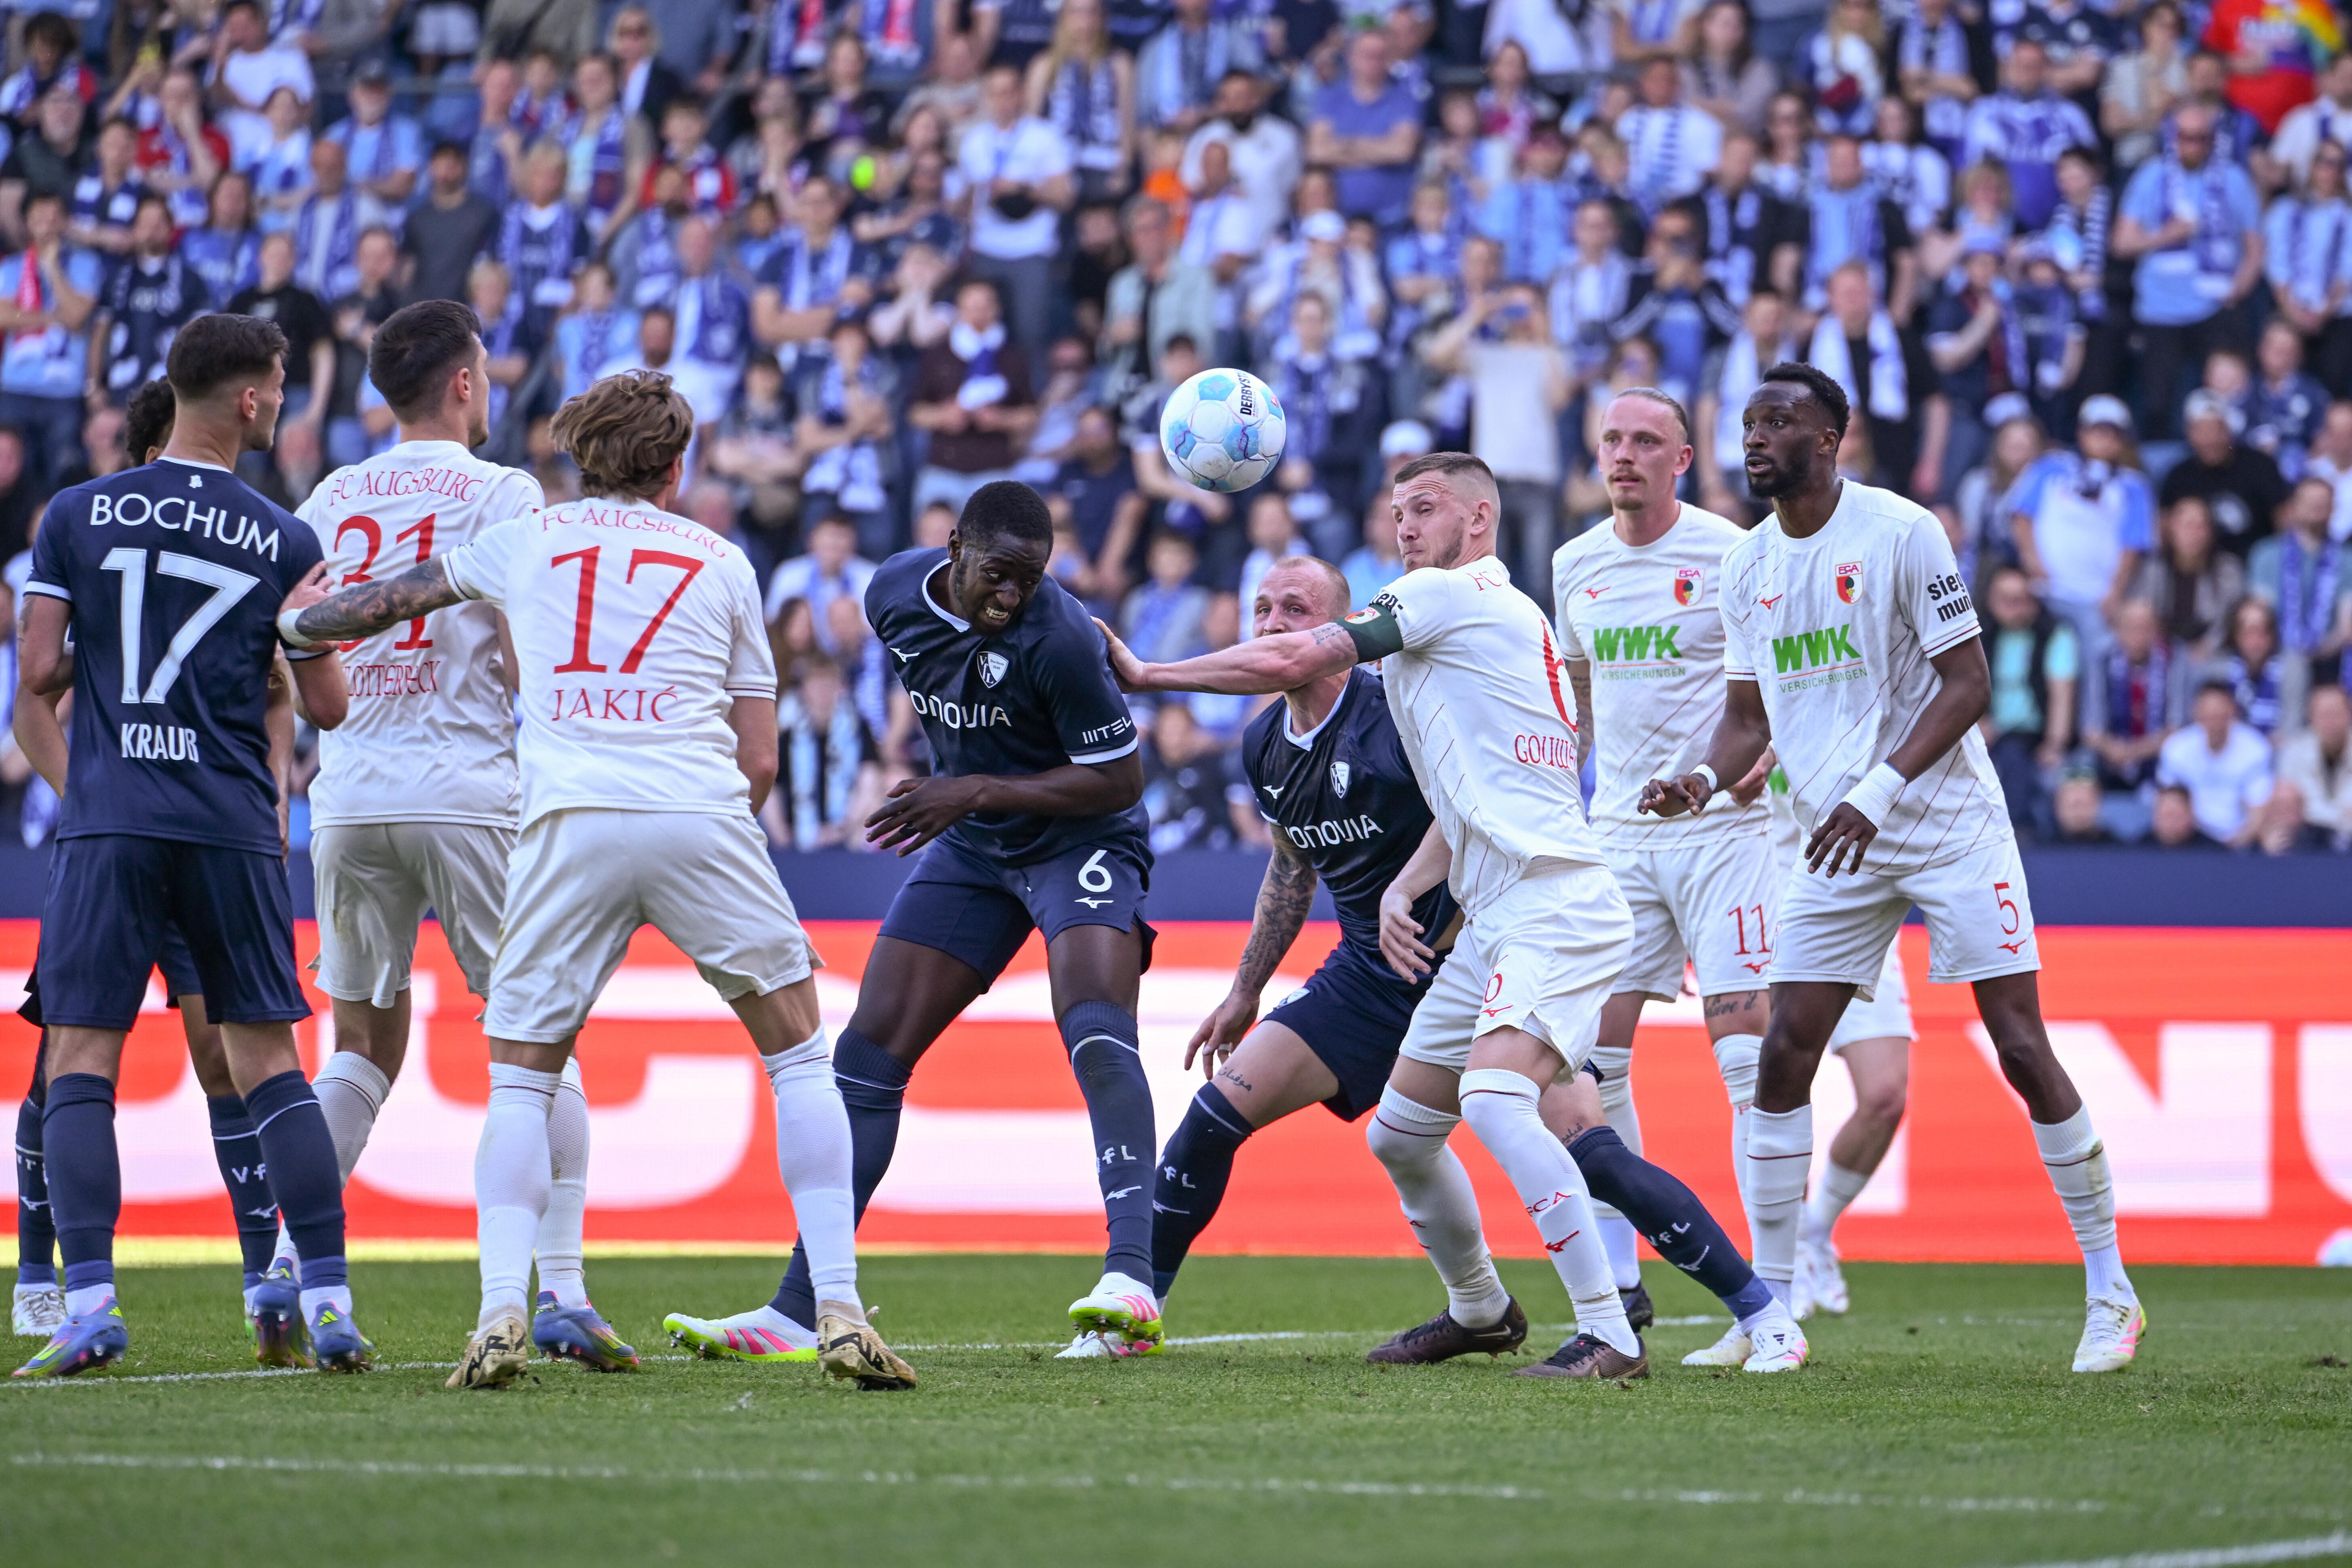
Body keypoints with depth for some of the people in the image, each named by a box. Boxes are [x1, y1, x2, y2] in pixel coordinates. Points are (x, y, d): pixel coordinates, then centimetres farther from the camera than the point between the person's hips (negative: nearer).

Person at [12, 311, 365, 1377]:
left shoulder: (77, 517, 2)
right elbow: (327, 708, 5)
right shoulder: (285, 544, 2)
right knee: (270, 1063, 8)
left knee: (81, 1064, 2)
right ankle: (328, 1303, 2)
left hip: (110, 827, -1)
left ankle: (90, 1302, -11)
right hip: (234, 830, 1)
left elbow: (40, 672, 0)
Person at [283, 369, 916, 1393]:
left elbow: (392, 599, 38)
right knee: (798, 1051, 12)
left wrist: (295, 627, 56)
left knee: (520, 1078, 12)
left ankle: (501, 1315, -8)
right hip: (701, 815, 0)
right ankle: (841, 1315, 0)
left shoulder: (525, 542, 21)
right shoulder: (721, 563, 20)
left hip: (568, 820, 1)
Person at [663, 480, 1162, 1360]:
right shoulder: (896, 595, -7)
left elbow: (1120, 779, -21)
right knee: (868, 1053, 1)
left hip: (1080, 839, -6)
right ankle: (797, 1313, 4)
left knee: (1097, 1035, -30)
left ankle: (1131, 1281, -37)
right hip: (974, 848, 6)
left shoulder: (1057, 638, -27)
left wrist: (977, 792, -24)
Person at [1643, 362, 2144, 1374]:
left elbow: (1968, 683, -14)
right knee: (1783, 1056, -3)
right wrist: (1705, 779, -8)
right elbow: (1748, 716, 14)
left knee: (2023, 1052, -7)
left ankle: (2111, 1291, 5)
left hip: (1950, 825, -6)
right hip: (1838, 843, 6)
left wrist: (1877, 793, -23)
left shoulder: (1900, 533, -12)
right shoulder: (1747, 567, 7)